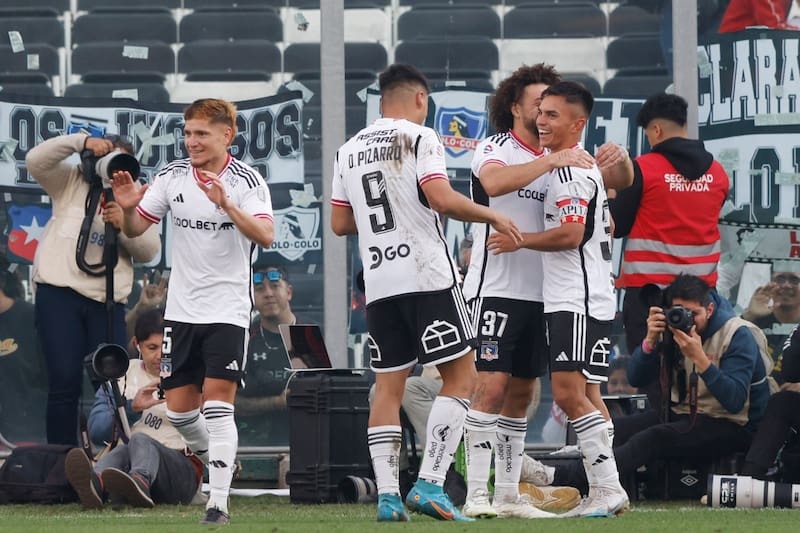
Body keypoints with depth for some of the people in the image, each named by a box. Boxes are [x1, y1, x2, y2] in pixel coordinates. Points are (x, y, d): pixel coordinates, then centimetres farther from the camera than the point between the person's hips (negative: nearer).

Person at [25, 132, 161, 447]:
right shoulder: (71, 181, 11)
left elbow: (150, 250, 4)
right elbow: (36, 161, -6)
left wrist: (123, 225, -13)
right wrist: (82, 141, -14)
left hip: (106, 302, 3)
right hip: (59, 293, -3)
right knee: (65, 383, -8)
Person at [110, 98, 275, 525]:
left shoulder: (246, 181, -9)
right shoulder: (172, 177, 3)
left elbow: (265, 236, -23)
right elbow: (135, 229, 11)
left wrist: (226, 205, -37)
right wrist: (128, 208, -12)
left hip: (227, 309, -5)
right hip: (182, 309, 5)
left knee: (217, 404, -14)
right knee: (179, 409, 6)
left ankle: (218, 502, -15)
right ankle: (220, 465, 32)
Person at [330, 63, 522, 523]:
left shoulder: (350, 150, 14)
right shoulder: (419, 138, -4)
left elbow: (340, 223, 16)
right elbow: (442, 198, -17)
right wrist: (493, 217, -4)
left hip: (378, 283, 6)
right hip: (428, 277, -6)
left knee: (388, 386, 8)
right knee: (461, 376, 0)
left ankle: (387, 495, 0)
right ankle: (429, 484, -11)